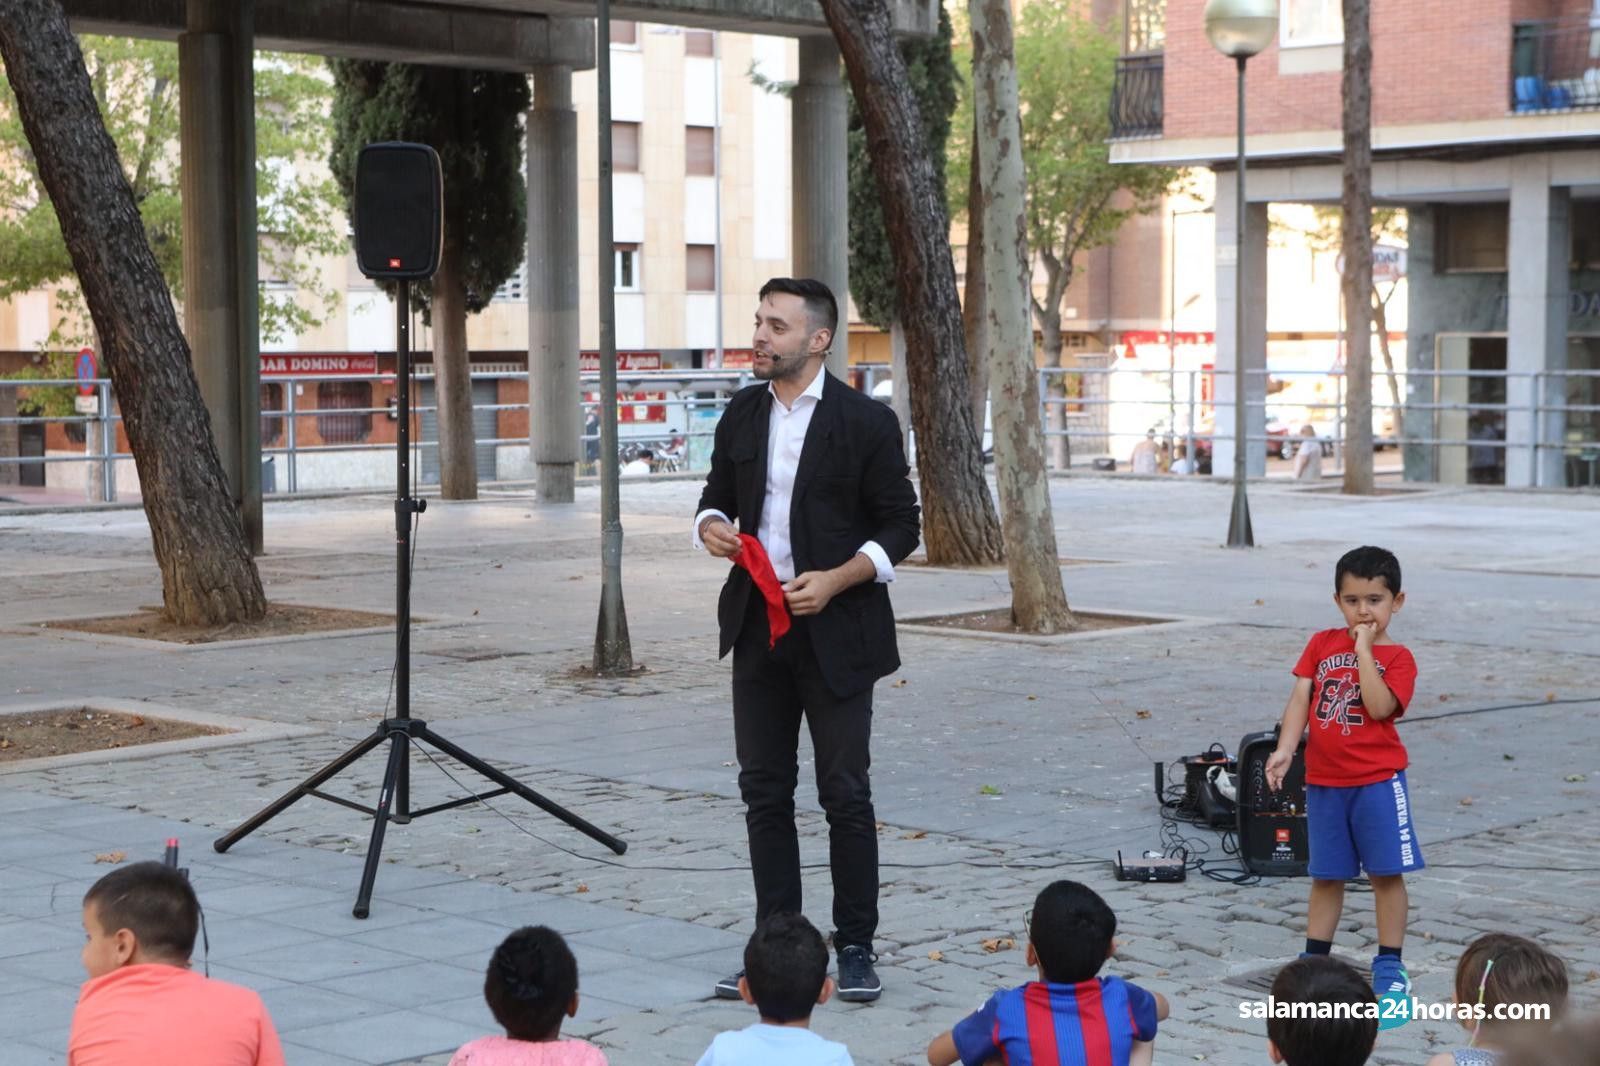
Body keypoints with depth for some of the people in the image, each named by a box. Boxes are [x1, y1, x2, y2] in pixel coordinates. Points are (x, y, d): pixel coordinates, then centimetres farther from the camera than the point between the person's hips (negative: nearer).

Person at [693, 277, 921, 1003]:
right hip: (758, 624, 5)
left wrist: (836, 580, -18)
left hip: (836, 631, -5)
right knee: (763, 791, 8)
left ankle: (855, 948, 11)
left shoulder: (865, 422, -8)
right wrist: (711, 526, -5)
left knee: (845, 794, 0)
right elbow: (718, 493, 18)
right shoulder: (742, 414, 7)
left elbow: (900, 525, -6)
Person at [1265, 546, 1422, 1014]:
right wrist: (1285, 749, -14)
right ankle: (1314, 962, 23)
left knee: (1386, 872, -1)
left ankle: (1389, 967, 9)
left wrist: (1364, 649, -19)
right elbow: (1301, 699, -1)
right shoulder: (1322, 644, 6)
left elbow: (1379, 706, -22)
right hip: (1324, 781, 3)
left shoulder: (1397, 658, -5)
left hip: (1377, 780, -3)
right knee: (1326, 875, 13)